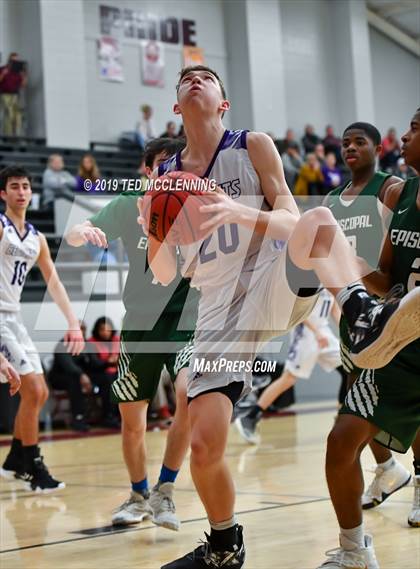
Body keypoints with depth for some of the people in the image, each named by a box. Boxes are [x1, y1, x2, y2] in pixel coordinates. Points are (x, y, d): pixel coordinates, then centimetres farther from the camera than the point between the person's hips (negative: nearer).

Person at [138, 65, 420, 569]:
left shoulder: (253, 147, 5)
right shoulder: (164, 178, 12)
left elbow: (291, 221, -2)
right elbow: (166, 274, 13)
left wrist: (241, 212, -23)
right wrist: (154, 230, -10)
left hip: (277, 285, -2)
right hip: (220, 310, 3)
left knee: (318, 220, -33)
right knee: (203, 446, -7)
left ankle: (363, 320, -53)